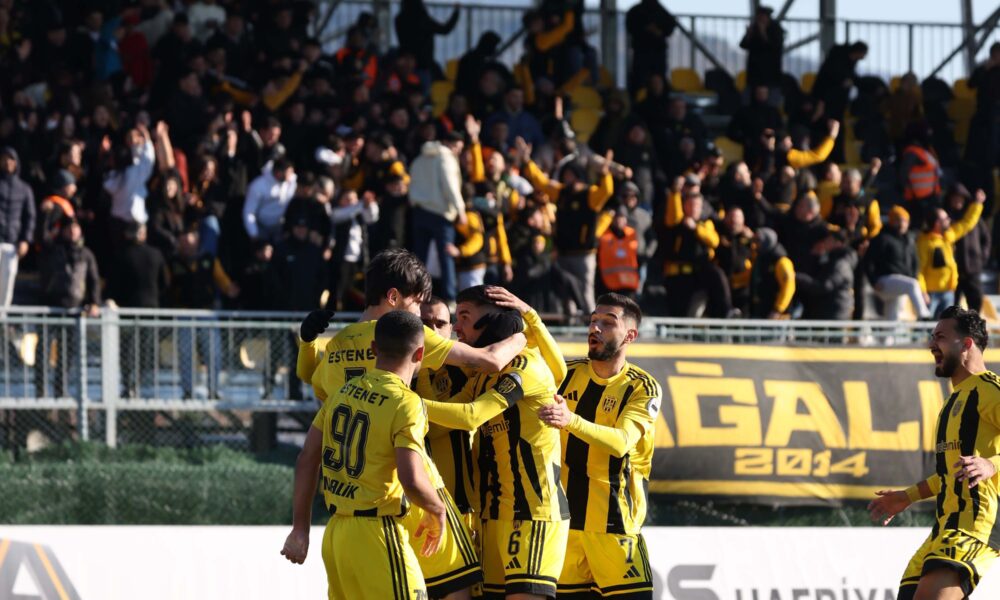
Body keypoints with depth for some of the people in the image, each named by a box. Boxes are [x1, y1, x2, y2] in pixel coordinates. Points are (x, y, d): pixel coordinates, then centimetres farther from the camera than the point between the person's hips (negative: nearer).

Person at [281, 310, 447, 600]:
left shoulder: (343, 392, 9)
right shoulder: (406, 404, -13)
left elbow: (307, 461, 11)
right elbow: (412, 480, -22)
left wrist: (300, 529, 16)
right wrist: (438, 511, -3)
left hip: (335, 533, 7)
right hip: (377, 536, -7)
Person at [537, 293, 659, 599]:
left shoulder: (643, 388, -6)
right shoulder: (567, 374, 6)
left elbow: (621, 442, -22)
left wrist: (571, 421, -40)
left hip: (613, 517, -4)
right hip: (563, 512, 4)